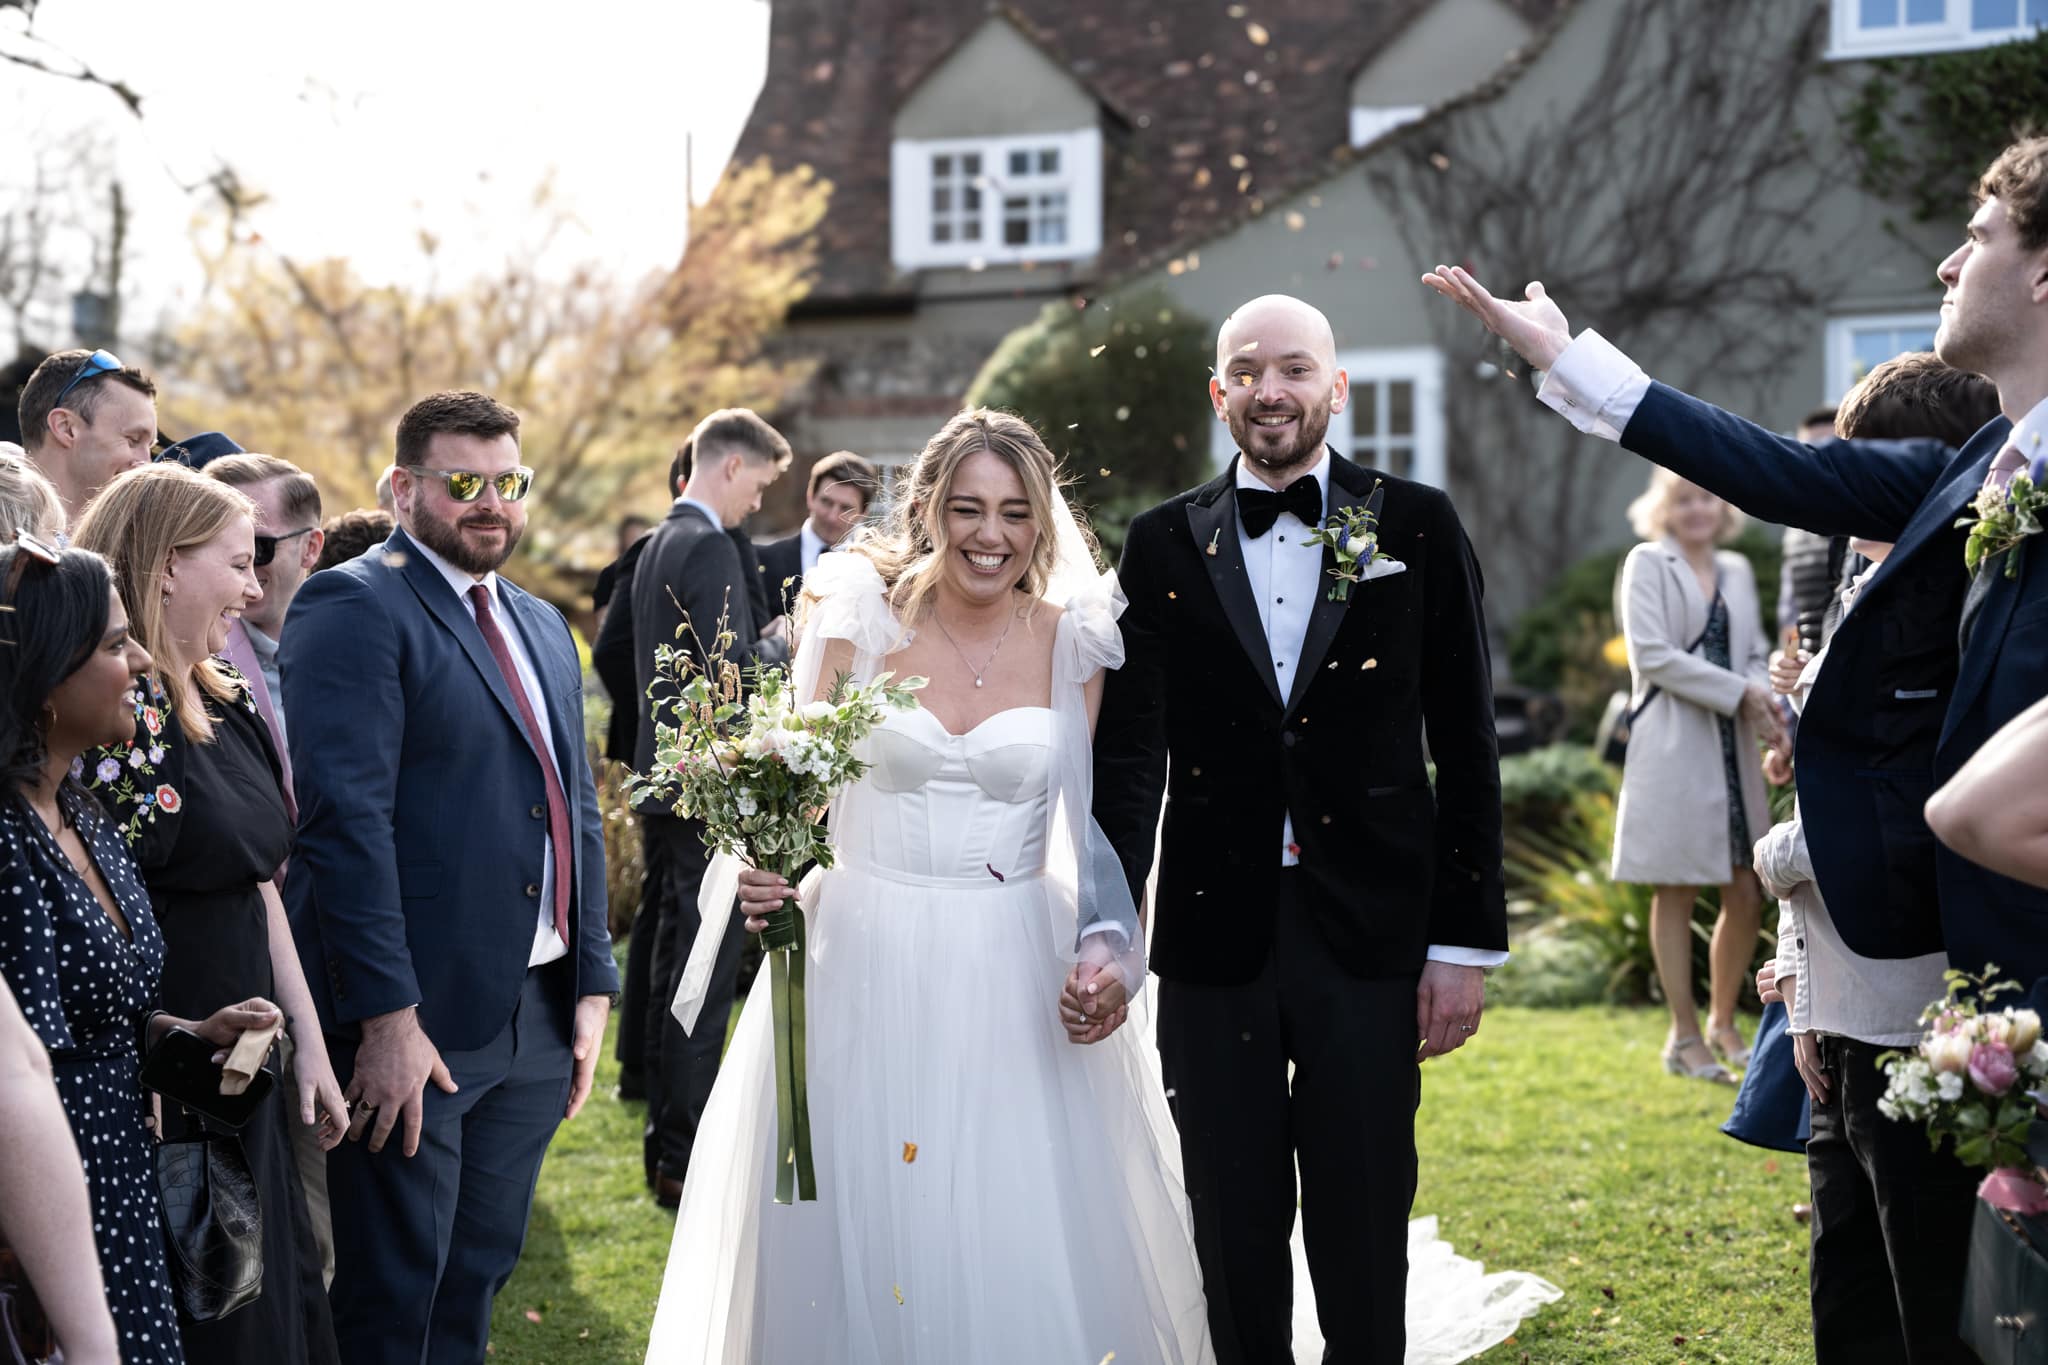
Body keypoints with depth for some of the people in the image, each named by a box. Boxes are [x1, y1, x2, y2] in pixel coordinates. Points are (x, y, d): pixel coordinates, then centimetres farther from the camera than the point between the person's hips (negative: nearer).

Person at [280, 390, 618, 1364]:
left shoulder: (543, 626, 17)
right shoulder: (354, 608, -10)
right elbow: (346, 817, -18)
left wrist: (592, 987, 13)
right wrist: (387, 1017, -22)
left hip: (538, 1017, 8)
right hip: (414, 1022, -7)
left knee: (477, 1278, 16)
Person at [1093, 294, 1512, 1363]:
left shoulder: (1418, 527, 3)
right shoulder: (1165, 544, 6)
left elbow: (1466, 746, 3)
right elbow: (1129, 753, 2)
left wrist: (1466, 941, -1)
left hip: (1370, 943, -1)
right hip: (1214, 942, 1)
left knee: (1363, 1243, 5)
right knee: (1233, 1242, 10)